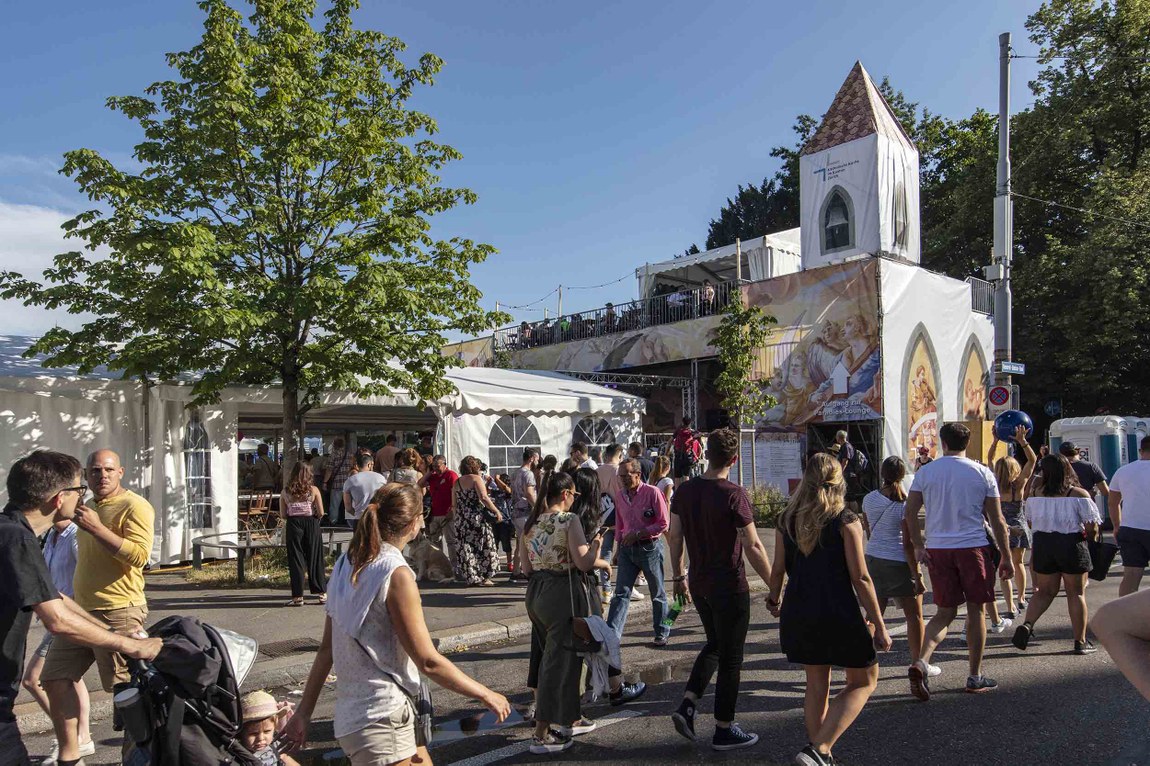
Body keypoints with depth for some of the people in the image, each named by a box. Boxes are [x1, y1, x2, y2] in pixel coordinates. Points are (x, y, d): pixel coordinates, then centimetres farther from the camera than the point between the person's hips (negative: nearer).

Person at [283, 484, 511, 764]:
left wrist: (304, 712, 14)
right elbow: (428, 661, -17)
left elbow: (326, 649, 8)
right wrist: (485, 695, -7)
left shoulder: (346, 565, 5)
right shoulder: (396, 575, -18)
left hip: (351, 714, 8)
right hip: (382, 721, -8)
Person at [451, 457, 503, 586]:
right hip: (476, 517, -5)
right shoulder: (476, 478, -6)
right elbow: (483, 497, -18)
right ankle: (484, 577, 4)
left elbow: (454, 505, 12)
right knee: (483, 546, 4)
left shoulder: (456, 482, 11)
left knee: (465, 548, 9)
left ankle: (471, 578, 12)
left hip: (460, 521, 6)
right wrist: (496, 511, -13)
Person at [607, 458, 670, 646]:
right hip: (627, 549, 5)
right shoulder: (619, 495, 5)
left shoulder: (652, 493, -13)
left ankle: (661, 634, 25)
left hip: (650, 547, -4)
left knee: (658, 594, 10)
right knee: (621, 593, -1)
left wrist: (638, 534, -18)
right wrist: (619, 543, 13)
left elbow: (664, 523, -13)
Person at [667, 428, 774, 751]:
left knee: (714, 644, 24)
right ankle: (724, 730, 19)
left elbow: (674, 536, 6)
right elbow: (753, 547, -19)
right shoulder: (734, 495, -19)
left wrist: (678, 576, 17)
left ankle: (686, 706, 14)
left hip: (699, 584, 6)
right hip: (730, 587, -6)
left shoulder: (685, 491, 0)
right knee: (730, 658, 8)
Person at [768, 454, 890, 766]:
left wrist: (774, 600, 27)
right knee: (864, 681, 13)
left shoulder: (787, 519, 2)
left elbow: (778, 569, 7)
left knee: (816, 686, 19)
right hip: (838, 614, -4)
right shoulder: (846, 521, -11)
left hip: (799, 614, 5)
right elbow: (861, 579, -12)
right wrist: (879, 626, -5)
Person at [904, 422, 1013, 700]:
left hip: (937, 549, 2)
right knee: (976, 610, 10)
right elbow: (997, 520, 1)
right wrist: (1007, 557, 8)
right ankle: (975, 677, 18)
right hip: (974, 547, -2)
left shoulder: (925, 472, 3)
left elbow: (909, 513, 1)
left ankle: (921, 662, -11)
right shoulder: (982, 473, 0)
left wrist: (918, 547, 10)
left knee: (945, 612, 10)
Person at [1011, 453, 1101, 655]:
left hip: (1042, 545, 3)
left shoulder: (1036, 493, 0)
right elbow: (1092, 528, -11)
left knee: (1044, 591, 14)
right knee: (1076, 593, 9)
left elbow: (1030, 522, 9)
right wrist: (1089, 537, 11)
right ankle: (1080, 642, 15)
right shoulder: (1079, 495, -10)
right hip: (1072, 545, -3)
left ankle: (1027, 625, -7)